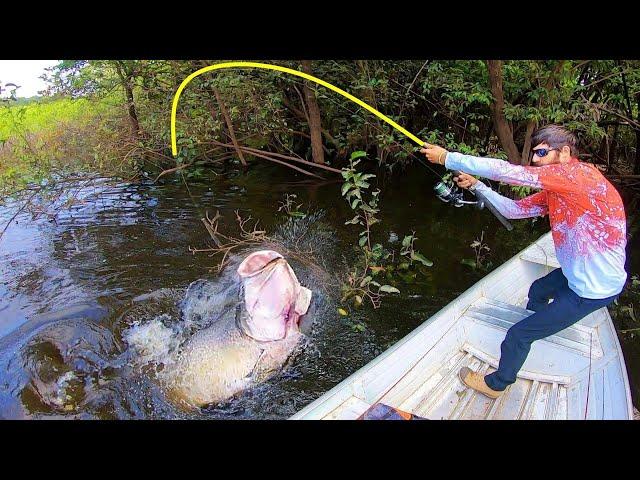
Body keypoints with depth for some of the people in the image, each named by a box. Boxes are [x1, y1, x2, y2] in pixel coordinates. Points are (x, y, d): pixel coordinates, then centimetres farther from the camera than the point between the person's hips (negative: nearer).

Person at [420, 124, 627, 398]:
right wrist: (476, 186, -3)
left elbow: (506, 171, -29)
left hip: (593, 289, -10)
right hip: (578, 273, 10)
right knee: (537, 291, 34)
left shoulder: (580, 173, -23)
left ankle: (495, 384, 22)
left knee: (519, 334, -1)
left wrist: (448, 158, -25)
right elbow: (514, 209, 6)